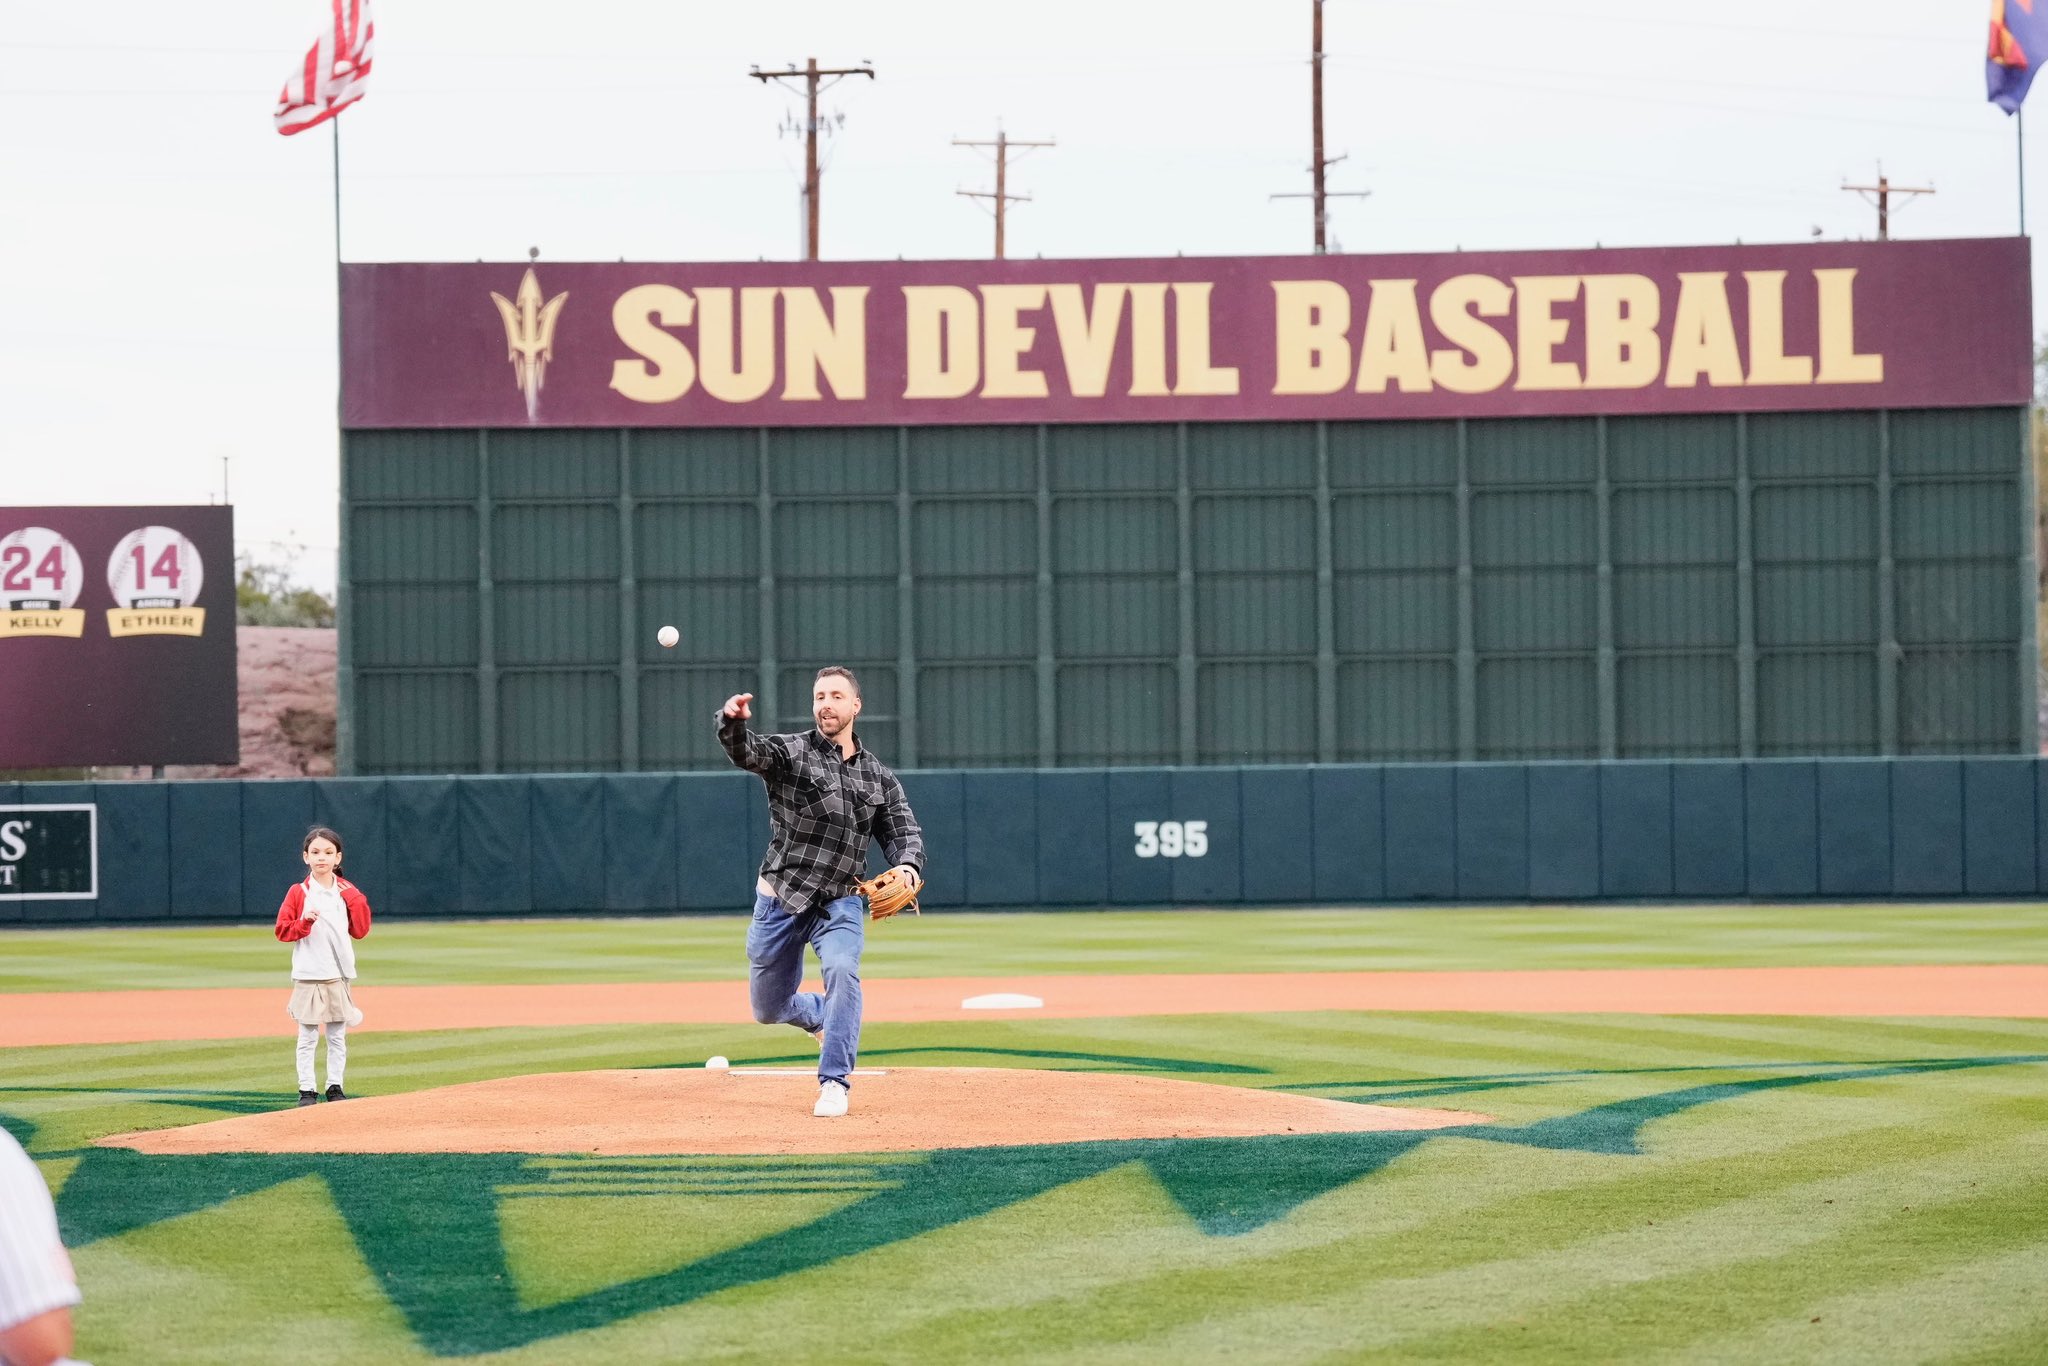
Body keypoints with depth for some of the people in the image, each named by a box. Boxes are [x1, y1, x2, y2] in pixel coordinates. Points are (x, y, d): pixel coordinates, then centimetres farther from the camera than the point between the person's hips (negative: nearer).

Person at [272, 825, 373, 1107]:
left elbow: (360, 931, 5)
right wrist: (304, 922, -21)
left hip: (339, 975, 3)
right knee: (308, 1036, 0)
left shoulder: (347, 893, 7)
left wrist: (357, 901, -5)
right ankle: (306, 1090, 4)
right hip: (308, 975, -3)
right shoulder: (298, 893, -2)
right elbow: (283, 931, -4)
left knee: (338, 1036, 9)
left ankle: (335, 1086, 17)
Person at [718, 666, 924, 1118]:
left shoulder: (880, 778, 7)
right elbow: (748, 751, -25)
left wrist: (907, 867, -22)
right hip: (780, 900, 0)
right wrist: (733, 722, -50)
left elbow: (904, 833, 3)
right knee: (769, 1010, 8)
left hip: (840, 903, 0)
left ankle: (834, 1082, -21)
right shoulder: (790, 752, -5)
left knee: (842, 969, -29)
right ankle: (823, 1016, 43)